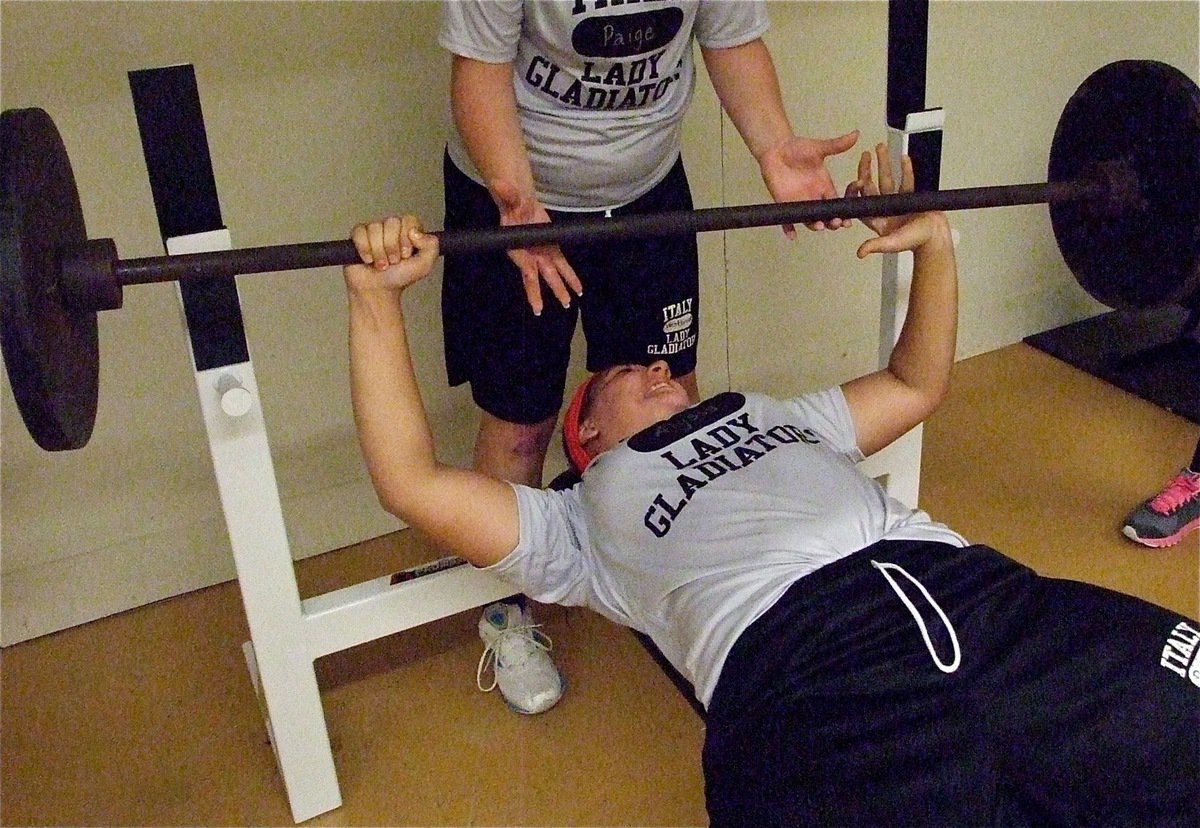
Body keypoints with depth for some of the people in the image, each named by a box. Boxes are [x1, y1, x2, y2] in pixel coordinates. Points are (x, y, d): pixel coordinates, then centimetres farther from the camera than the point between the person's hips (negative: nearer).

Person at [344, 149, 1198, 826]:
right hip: (801, 654, -5)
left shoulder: (776, 417, 40)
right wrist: (377, 299, 13)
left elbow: (917, 386, 48)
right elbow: (412, 483, 16)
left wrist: (935, 245, 38)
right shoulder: (582, 518, 26)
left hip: (978, 592, 6)